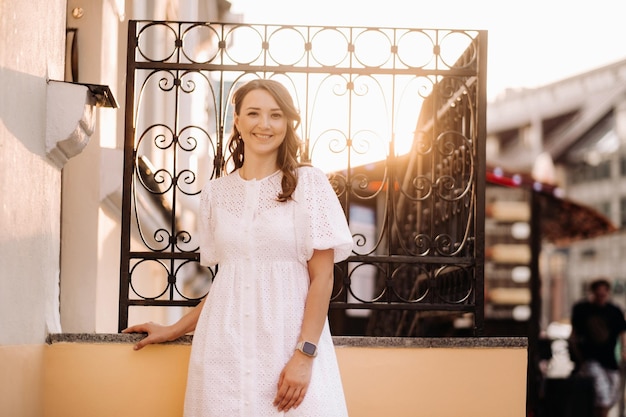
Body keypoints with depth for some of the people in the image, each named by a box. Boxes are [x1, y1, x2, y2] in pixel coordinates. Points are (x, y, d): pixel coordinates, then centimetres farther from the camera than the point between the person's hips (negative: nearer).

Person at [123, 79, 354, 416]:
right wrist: (175, 330, 16)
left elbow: (322, 277, -4)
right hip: (224, 347, 3)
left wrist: (304, 354, -12)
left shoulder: (309, 183, 0)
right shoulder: (215, 192, 9)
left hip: (287, 342, -3)